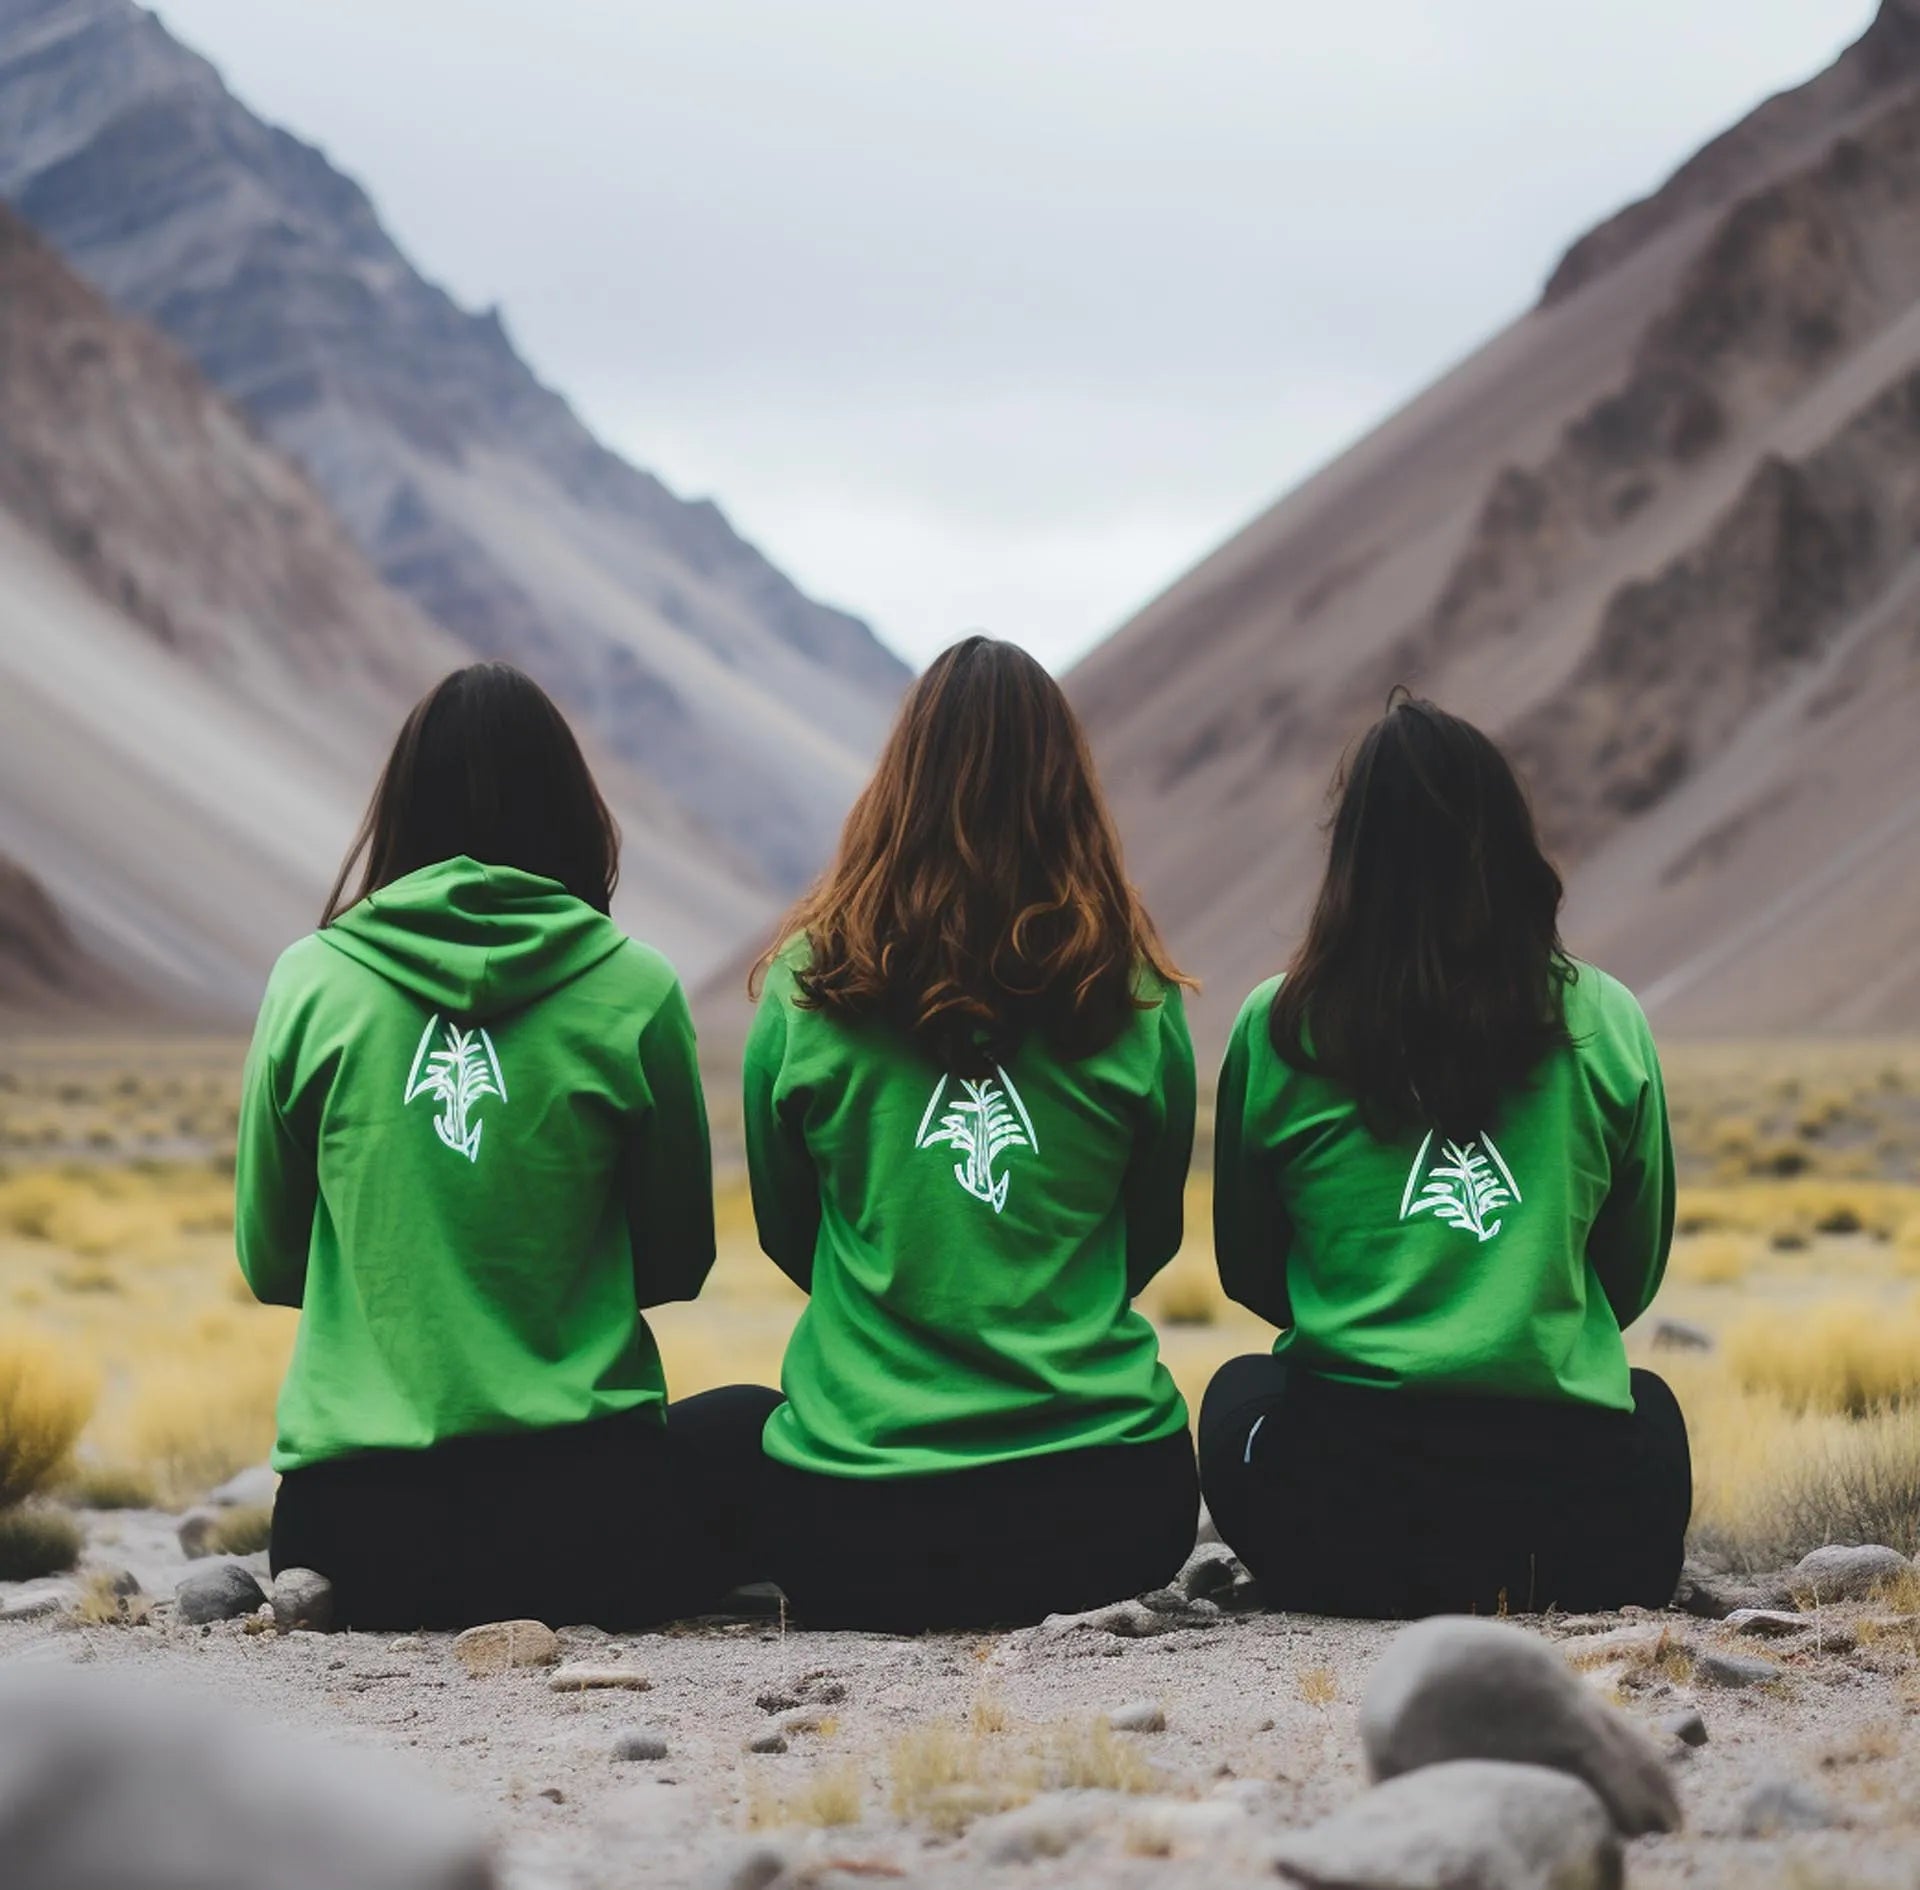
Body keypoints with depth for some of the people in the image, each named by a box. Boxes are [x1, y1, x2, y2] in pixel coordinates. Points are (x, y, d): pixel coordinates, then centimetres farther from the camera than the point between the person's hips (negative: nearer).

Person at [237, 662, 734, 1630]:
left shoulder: (309, 979, 0)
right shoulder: (636, 989, -3)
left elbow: (270, 1262, 9)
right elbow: (676, 1261, 8)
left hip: (356, 1516, 4)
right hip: (583, 1502, -3)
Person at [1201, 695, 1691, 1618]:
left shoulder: (1278, 1028, 1)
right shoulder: (1606, 1023, 3)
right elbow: (1632, 1278, 14)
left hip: (1342, 1522, -2)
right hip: (1572, 1520, 2)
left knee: (1237, 1392, 34)